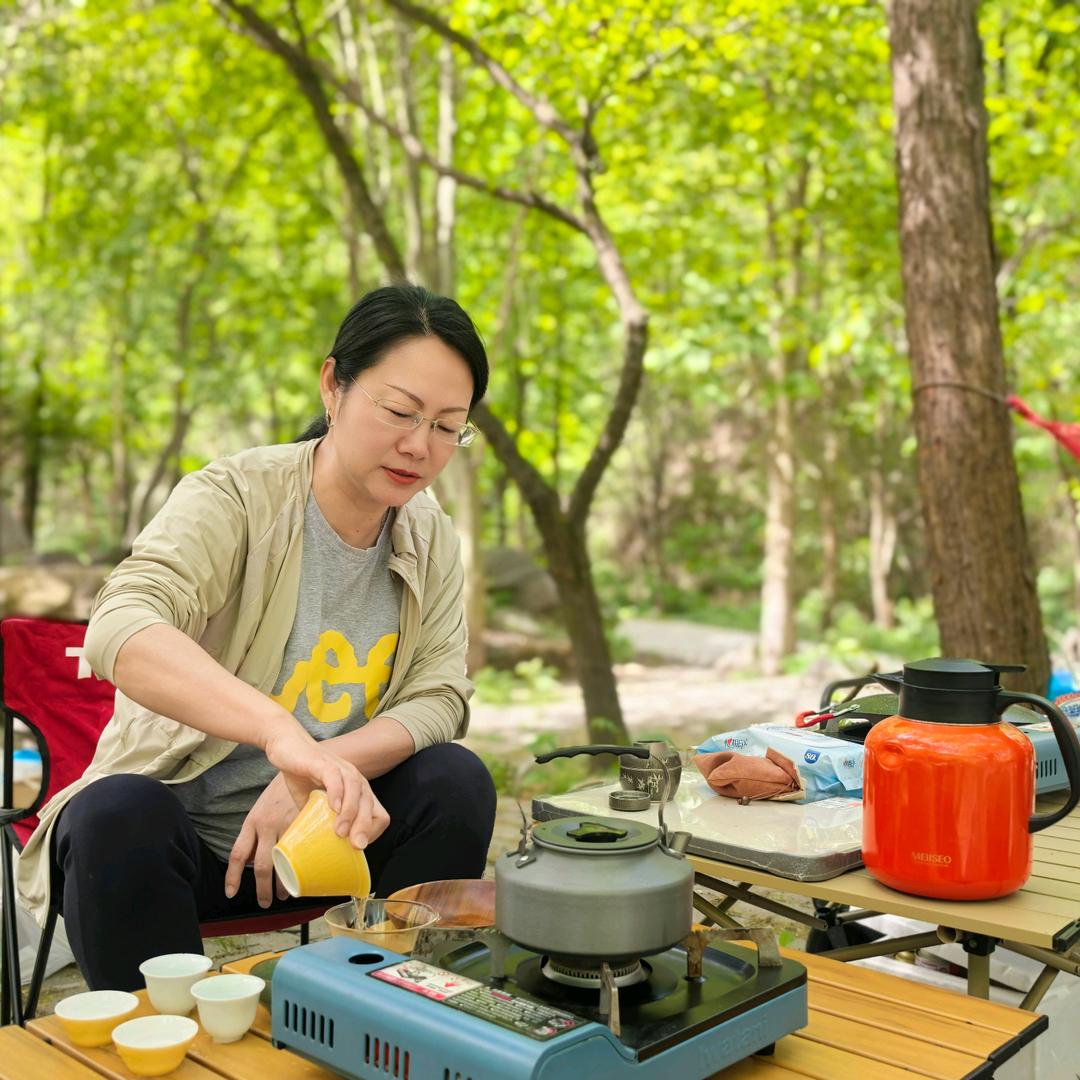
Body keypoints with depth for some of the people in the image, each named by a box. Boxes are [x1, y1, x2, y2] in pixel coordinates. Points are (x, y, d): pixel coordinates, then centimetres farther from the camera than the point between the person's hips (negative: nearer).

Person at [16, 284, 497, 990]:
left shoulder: (432, 539, 0)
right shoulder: (237, 496, -17)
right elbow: (121, 629, -35)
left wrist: (315, 773, -28)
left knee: (457, 781, -19)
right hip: (180, 820, -4)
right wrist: (283, 733, -52)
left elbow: (440, 696, -9)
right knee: (117, 815, -34)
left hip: (315, 826, 4)